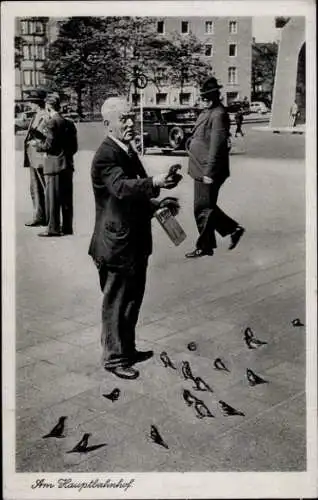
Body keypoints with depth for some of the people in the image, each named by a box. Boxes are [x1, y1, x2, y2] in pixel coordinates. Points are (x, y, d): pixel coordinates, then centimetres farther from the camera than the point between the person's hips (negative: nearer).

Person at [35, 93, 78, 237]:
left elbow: (49, 145, -13)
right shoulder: (70, 123, 11)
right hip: (68, 165, 7)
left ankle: (53, 228, 0)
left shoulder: (52, 122, -11)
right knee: (66, 198, 10)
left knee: (52, 198, -1)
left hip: (55, 165, -7)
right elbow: (74, 147, 12)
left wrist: (38, 145, 4)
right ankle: (67, 227, 15)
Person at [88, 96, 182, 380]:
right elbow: (121, 187, -38)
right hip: (118, 244, -9)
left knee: (132, 300, 21)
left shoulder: (127, 151, 11)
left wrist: (157, 203, 7)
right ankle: (114, 358, 19)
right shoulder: (106, 156, -20)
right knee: (117, 304, 5)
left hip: (135, 242, 10)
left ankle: (128, 349, 37)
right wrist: (155, 183, -53)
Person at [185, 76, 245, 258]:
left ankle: (204, 246, 13)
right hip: (201, 169, 10)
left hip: (208, 171, -10)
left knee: (203, 209, 0)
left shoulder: (218, 115, -17)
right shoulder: (207, 112, 13)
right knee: (206, 208, 18)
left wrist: (209, 172, -23)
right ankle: (234, 228, 28)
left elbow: (216, 146, -22)